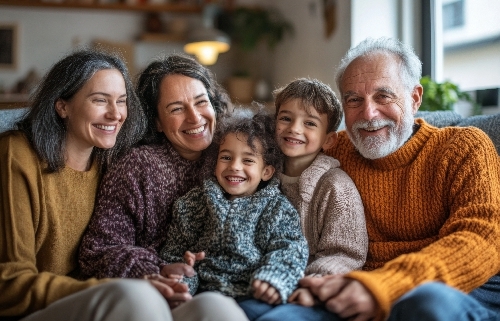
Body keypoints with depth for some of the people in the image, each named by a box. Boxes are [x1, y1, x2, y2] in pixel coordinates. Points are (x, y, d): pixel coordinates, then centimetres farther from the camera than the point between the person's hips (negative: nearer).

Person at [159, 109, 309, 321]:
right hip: (206, 291, 1)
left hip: (253, 295, -1)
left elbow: (290, 248, -1)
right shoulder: (194, 203, 21)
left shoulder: (277, 208, 14)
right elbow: (175, 251, 17)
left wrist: (274, 278, -23)